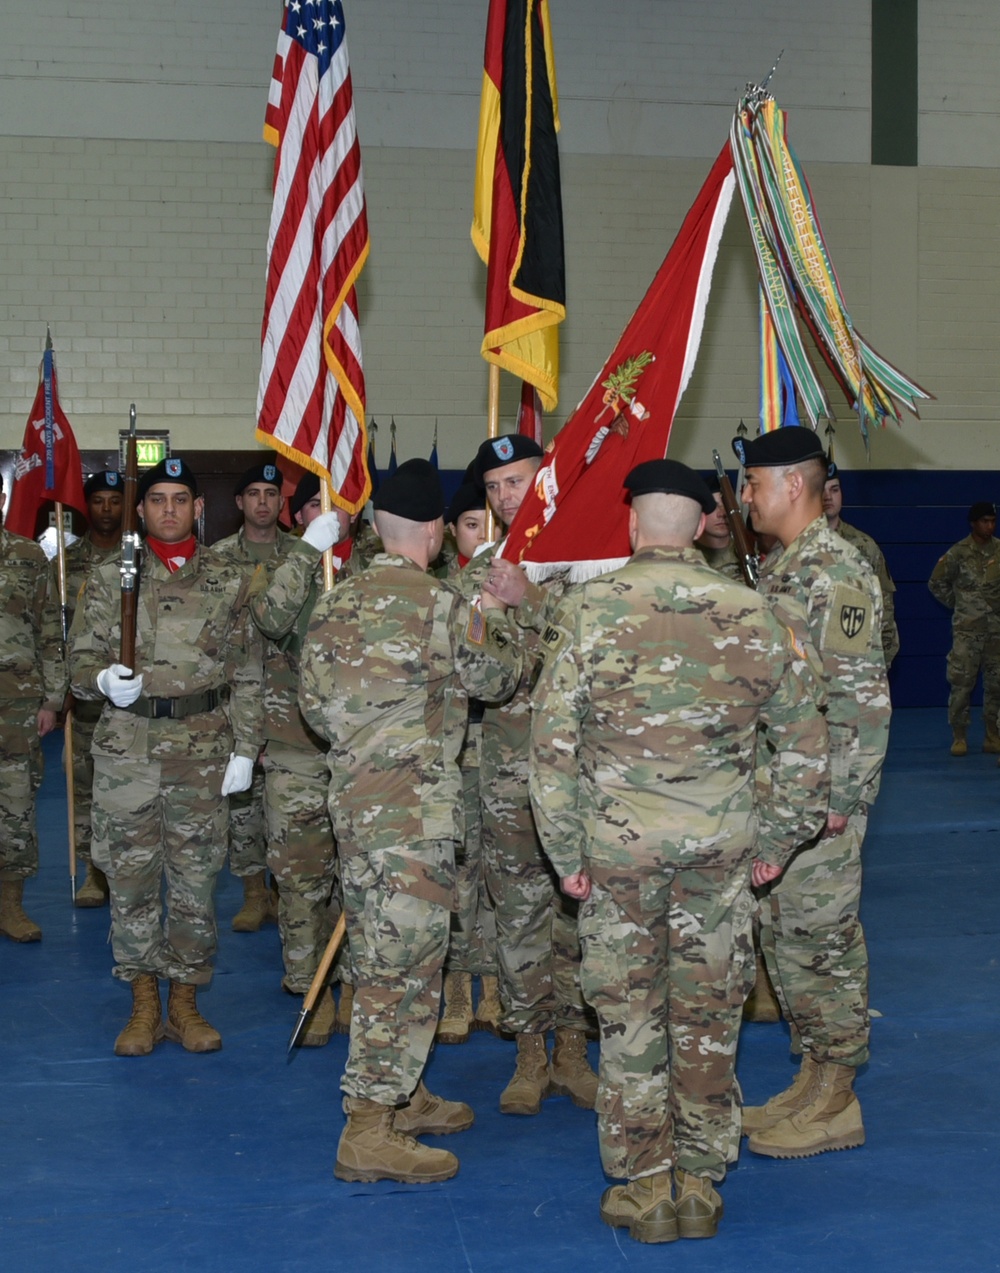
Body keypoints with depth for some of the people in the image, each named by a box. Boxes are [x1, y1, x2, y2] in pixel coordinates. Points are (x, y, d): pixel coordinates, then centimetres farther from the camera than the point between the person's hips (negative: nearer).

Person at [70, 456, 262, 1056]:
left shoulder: (228, 581, 6)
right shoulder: (111, 576, 5)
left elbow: (248, 675, 7)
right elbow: (82, 656, 5)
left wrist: (245, 749, 1)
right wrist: (103, 680, -17)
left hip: (204, 750, 0)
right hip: (127, 748, 0)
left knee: (197, 880, 4)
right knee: (131, 878, 4)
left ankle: (185, 1000, 18)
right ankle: (144, 1005, 17)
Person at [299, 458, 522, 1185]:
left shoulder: (338, 603, 7)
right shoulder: (440, 606, -15)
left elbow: (315, 702, 12)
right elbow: (496, 677, -2)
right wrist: (498, 611, 14)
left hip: (353, 797, 8)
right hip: (414, 808, -8)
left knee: (381, 954, 18)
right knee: (405, 964, -3)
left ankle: (401, 1097, 31)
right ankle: (370, 1134, -1)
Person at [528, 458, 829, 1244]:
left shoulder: (588, 611, -8)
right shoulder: (752, 613, 0)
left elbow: (552, 742, -9)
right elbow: (804, 736, 4)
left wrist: (565, 851, 0)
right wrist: (779, 838, 13)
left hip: (620, 844, -2)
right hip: (721, 842, 2)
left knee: (630, 1014, 10)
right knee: (710, 1015, 12)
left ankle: (644, 1188, 17)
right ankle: (702, 1185, 21)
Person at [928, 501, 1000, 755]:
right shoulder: (958, 553, -5)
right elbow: (936, 584, 6)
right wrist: (958, 603, 6)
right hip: (967, 630, -3)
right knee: (961, 683, -5)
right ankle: (959, 737, 4)